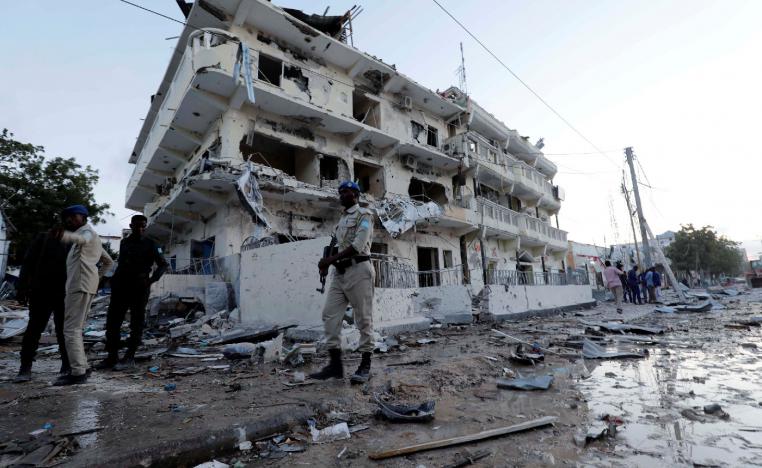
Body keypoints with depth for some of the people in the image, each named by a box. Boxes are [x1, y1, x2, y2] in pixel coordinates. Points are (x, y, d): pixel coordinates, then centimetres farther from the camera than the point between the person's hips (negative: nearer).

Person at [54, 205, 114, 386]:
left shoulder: (87, 231, -2)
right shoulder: (93, 237, 28)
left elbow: (82, 239, -31)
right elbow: (108, 261, 32)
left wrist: (64, 235, -51)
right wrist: (97, 276, 20)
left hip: (81, 285, -10)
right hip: (82, 285, 10)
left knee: (71, 329, -12)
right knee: (75, 329, 13)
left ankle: (78, 372, -13)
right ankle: (81, 368, 16)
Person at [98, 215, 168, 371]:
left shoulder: (150, 244, 1)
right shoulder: (124, 242, 15)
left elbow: (163, 264, -1)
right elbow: (121, 263, 22)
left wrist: (152, 279, -12)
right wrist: (115, 280, 10)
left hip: (139, 288, -5)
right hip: (120, 287, 5)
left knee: (136, 324, -1)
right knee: (112, 322, 6)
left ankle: (129, 359, 5)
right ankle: (112, 357, 15)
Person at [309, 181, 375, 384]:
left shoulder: (364, 215, -1)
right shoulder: (342, 219, 23)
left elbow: (358, 246, -14)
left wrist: (330, 259, -15)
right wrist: (328, 262, 1)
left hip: (358, 269, -8)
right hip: (340, 271, 8)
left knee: (363, 318, -2)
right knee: (330, 315, 1)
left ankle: (365, 366, 7)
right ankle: (335, 364, 8)